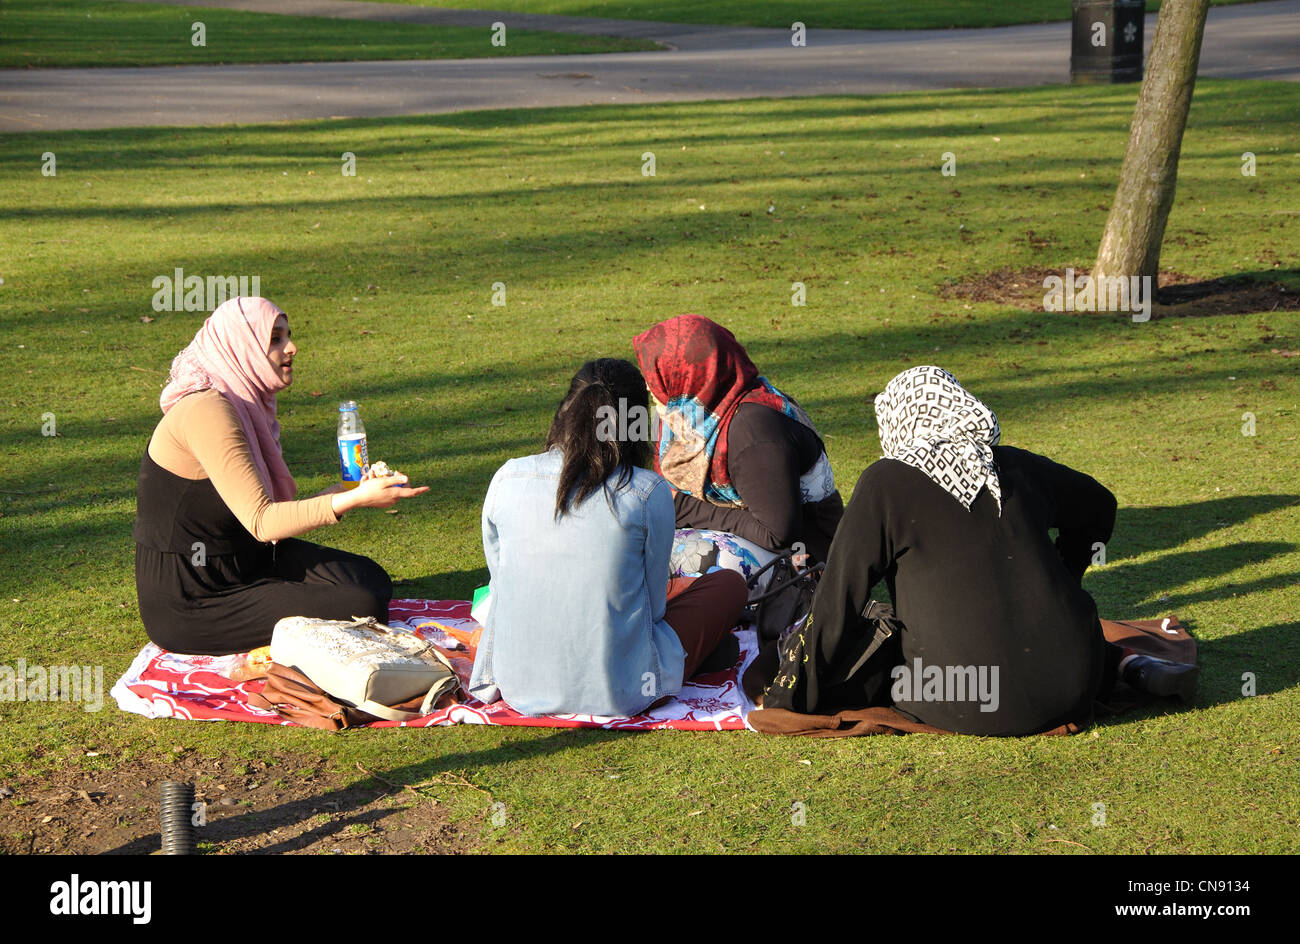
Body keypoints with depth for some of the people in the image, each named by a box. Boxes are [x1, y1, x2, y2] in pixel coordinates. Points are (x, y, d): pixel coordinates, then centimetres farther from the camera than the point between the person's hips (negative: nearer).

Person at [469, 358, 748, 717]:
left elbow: (501, 580, 8)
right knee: (729, 583, 18)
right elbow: (653, 604, -4)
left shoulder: (507, 479, -5)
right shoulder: (648, 493, -15)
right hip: (617, 693, -3)